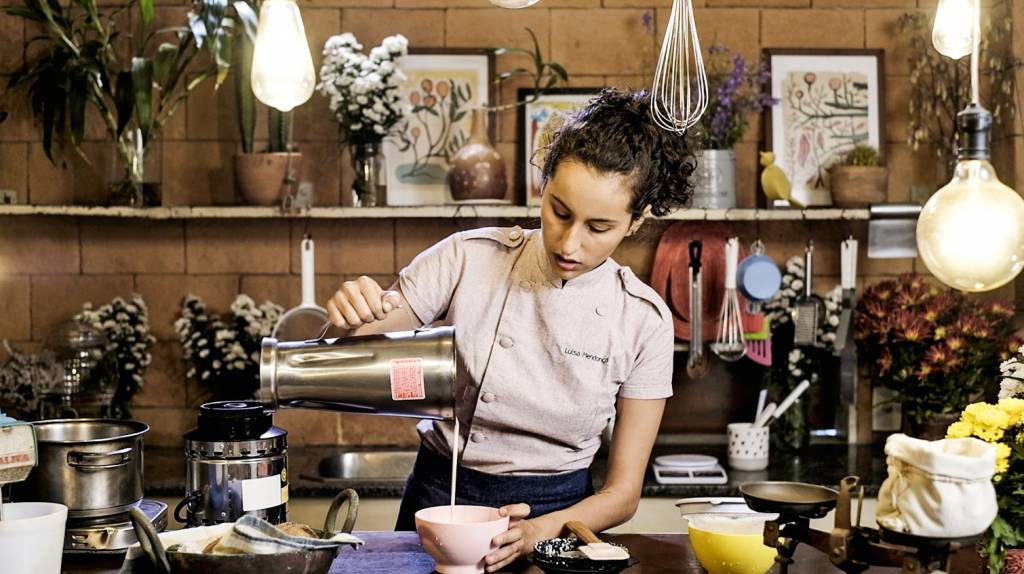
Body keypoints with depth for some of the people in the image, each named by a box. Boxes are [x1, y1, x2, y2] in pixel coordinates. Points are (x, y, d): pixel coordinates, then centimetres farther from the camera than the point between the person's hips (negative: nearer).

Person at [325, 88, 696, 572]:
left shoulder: (644, 320, -6)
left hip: (557, 517, 2)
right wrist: (347, 315, -23)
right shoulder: (467, 260, -8)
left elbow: (622, 492, -2)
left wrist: (539, 531, -20)